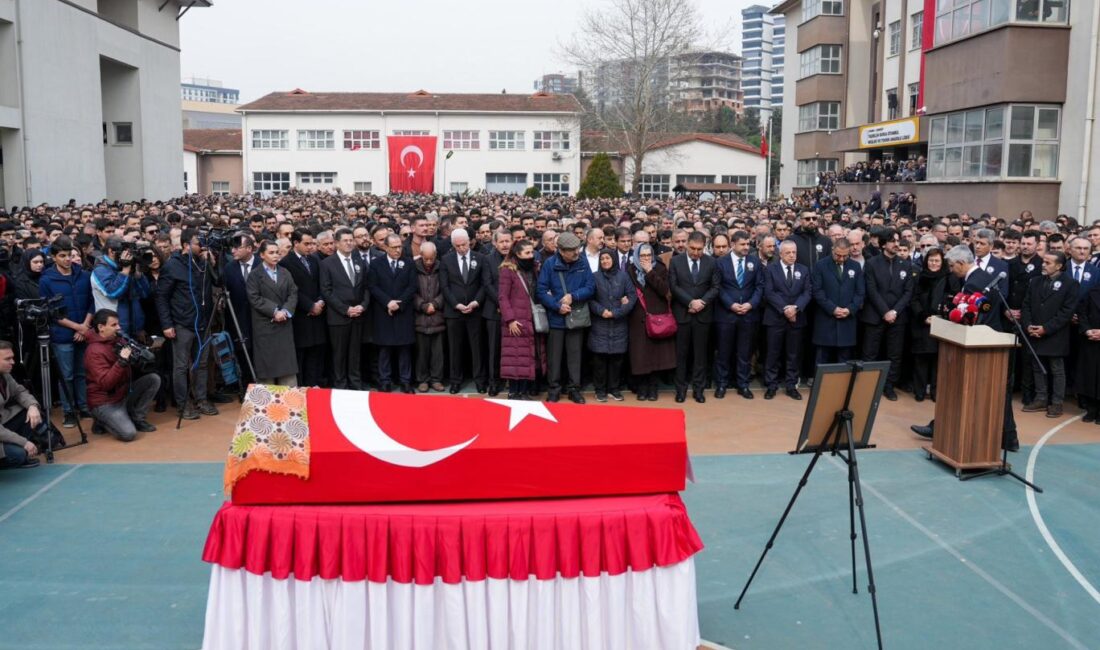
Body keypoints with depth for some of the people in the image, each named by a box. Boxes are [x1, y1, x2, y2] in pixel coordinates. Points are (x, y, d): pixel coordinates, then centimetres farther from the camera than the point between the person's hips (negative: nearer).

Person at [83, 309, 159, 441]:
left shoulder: (116, 340, 3)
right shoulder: (94, 351, -21)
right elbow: (105, 383, -30)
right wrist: (122, 361, -35)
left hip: (123, 393, 8)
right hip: (105, 402, -8)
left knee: (153, 379, -7)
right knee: (128, 434, -24)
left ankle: (137, 418, 3)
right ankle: (102, 422, 7)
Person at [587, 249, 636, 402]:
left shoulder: (623, 275, 3)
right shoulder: (595, 277, 2)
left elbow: (632, 296, -2)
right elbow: (589, 298, 0)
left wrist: (615, 312, -11)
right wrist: (601, 311, -16)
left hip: (619, 324, 1)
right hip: (600, 324, -1)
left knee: (616, 357, 4)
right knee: (600, 356, -1)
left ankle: (613, 388, 16)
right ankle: (600, 389, 10)